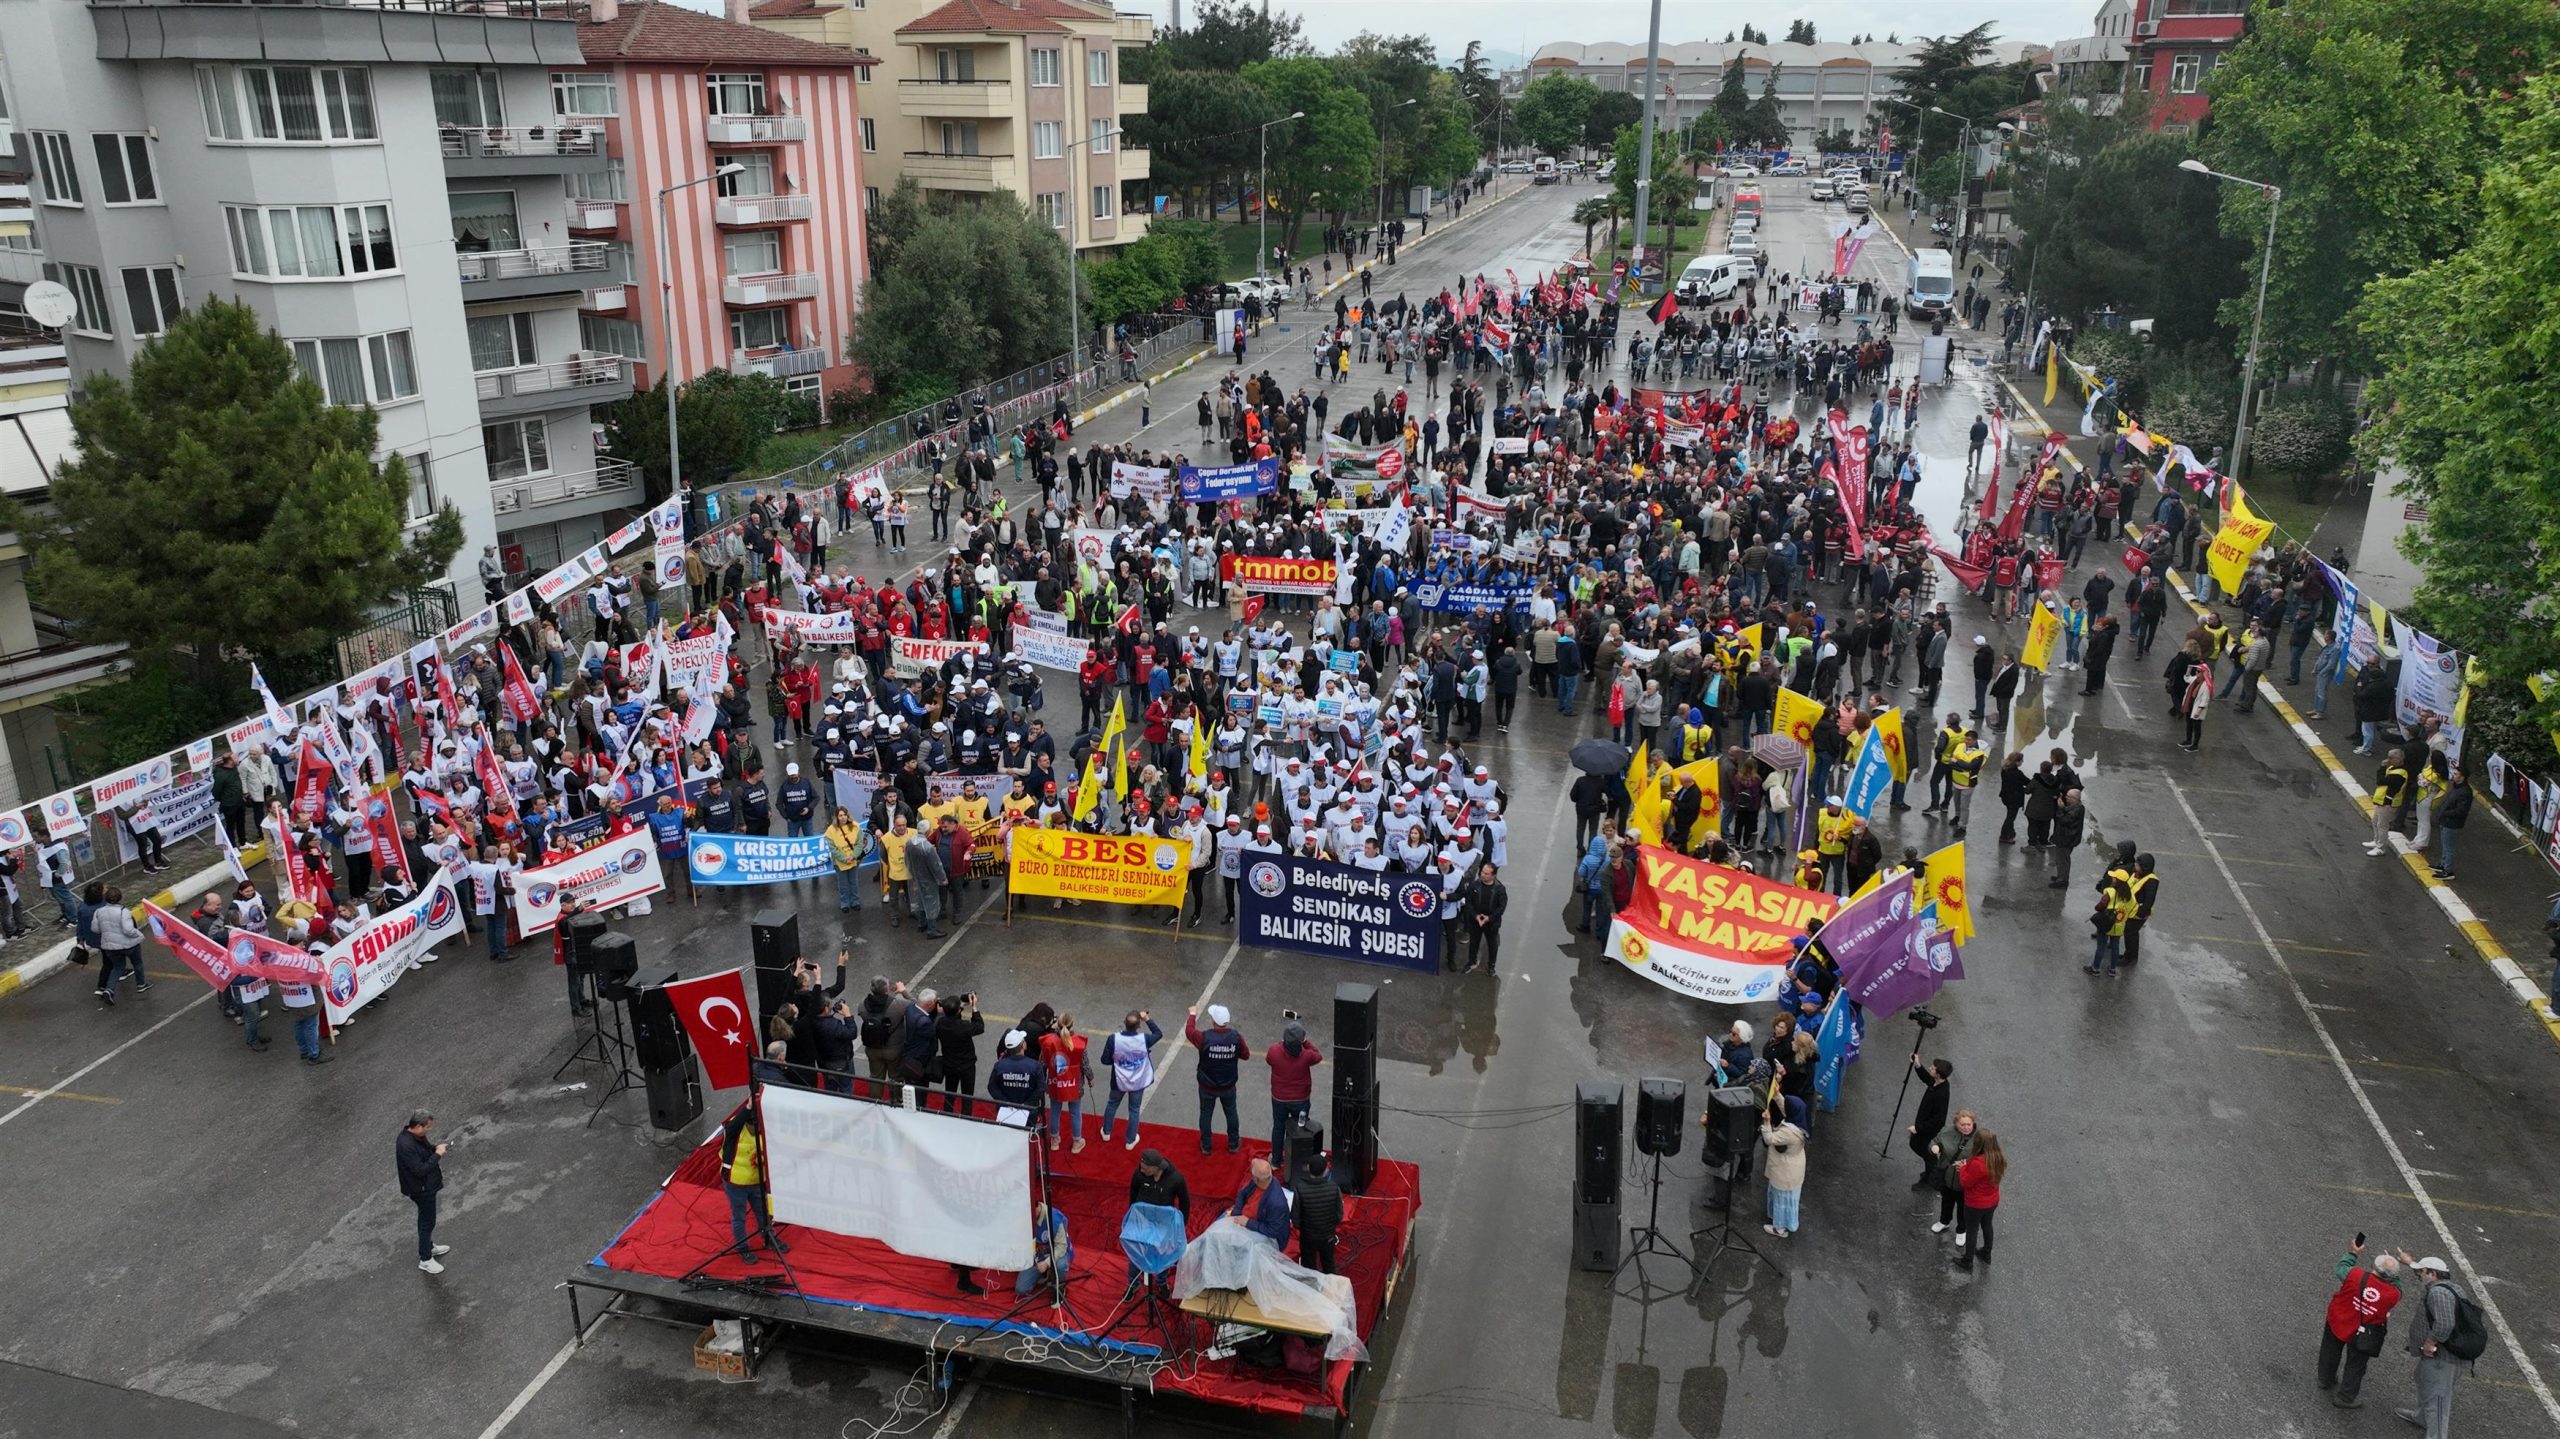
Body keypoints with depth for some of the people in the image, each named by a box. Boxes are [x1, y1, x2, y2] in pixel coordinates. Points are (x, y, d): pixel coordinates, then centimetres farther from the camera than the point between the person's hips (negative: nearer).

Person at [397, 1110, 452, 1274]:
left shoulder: (415, 1135, -6)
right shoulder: (406, 1145, -34)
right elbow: (420, 1170, -32)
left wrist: (434, 1148, -4)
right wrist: (437, 1154, -26)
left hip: (427, 1185, 9)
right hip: (422, 1189, -9)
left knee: (426, 1218, 26)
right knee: (427, 1221, 6)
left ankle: (429, 1246, 46)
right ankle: (425, 1259, 21)